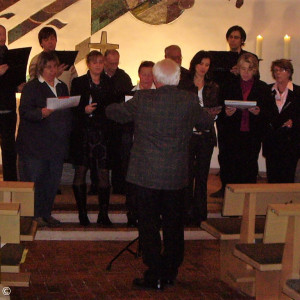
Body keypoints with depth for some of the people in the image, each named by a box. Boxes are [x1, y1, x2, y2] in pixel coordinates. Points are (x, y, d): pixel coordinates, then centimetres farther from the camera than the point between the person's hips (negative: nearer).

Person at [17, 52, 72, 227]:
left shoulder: (62, 87, 17)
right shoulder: (32, 87, -2)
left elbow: (68, 112, 21)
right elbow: (24, 111, -11)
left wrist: (67, 135, 8)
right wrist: (41, 113, -28)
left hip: (57, 144, 6)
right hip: (35, 145, -5)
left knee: (53, 179, 7)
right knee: (34, 179, -3)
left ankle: (46, 213, 18)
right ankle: (34, 214, 6)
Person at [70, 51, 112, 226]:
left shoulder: (107, 85, 13)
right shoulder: (79, 83, 4)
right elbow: (72, 108, -1)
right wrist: (84, 110, -18)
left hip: (101, 133, 2)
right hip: (83, 132, -2)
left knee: (104, 173, -4)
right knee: (81, 171, 2)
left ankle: (104, 214, 3)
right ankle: (82, 213, 11)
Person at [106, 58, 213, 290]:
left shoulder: (142, 99, -9)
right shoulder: (190, 101, -6)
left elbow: (113, 112, 5)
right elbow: (206, 123, 11)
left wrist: (112, 107, 29)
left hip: (146, 175, -2)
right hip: (176, 175, 3)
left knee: (149, 225, 6)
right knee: (173, 225, 16)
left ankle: (155, 276, 9)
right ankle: (171, 272, 27)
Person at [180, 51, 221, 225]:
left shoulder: (214, 88, 13)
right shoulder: (184, 86, 3)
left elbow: (217, 110, 16)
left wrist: (214, 114, -6)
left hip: (206, 135, 3)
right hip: (188, 134, -3)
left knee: (202, 175, 5)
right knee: (187, 174, -4)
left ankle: (200, 214, 12)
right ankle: (187, 212, 5)